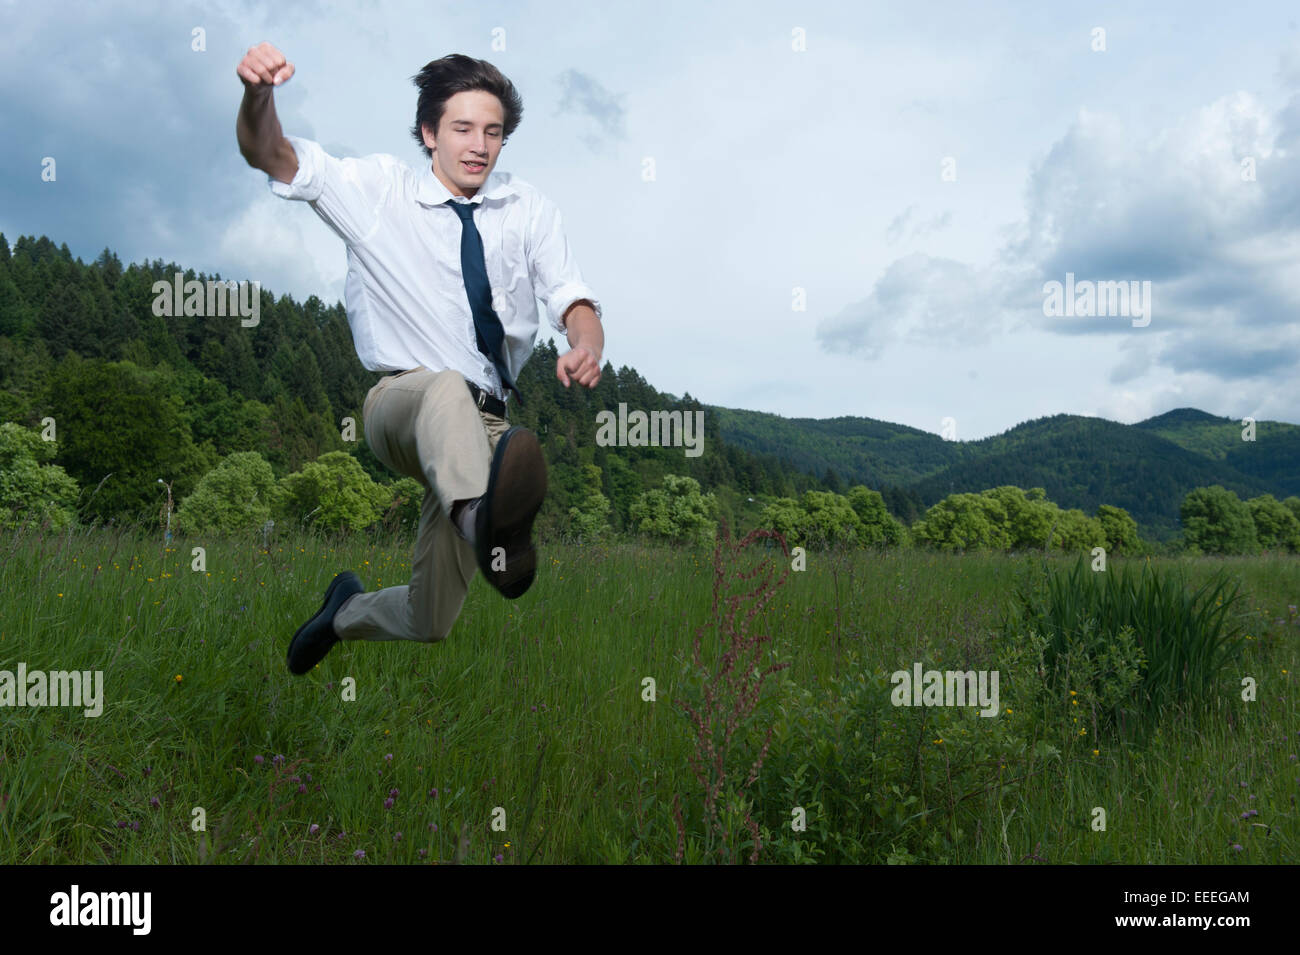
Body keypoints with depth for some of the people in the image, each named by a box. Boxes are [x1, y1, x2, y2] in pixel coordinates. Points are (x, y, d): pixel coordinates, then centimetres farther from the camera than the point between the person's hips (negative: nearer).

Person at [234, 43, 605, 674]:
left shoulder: (528, 210, 9)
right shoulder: (380, 189, 4)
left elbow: (572, 299, 1)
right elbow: (270, 156, -7)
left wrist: (586, 346, -24)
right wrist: (258, 93, -30)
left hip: (485, 426, 3)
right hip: (399, 406, -3)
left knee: (428, 624, 5)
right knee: (445, 389, -42)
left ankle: (348, 610, 38)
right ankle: (484, 523, -71)